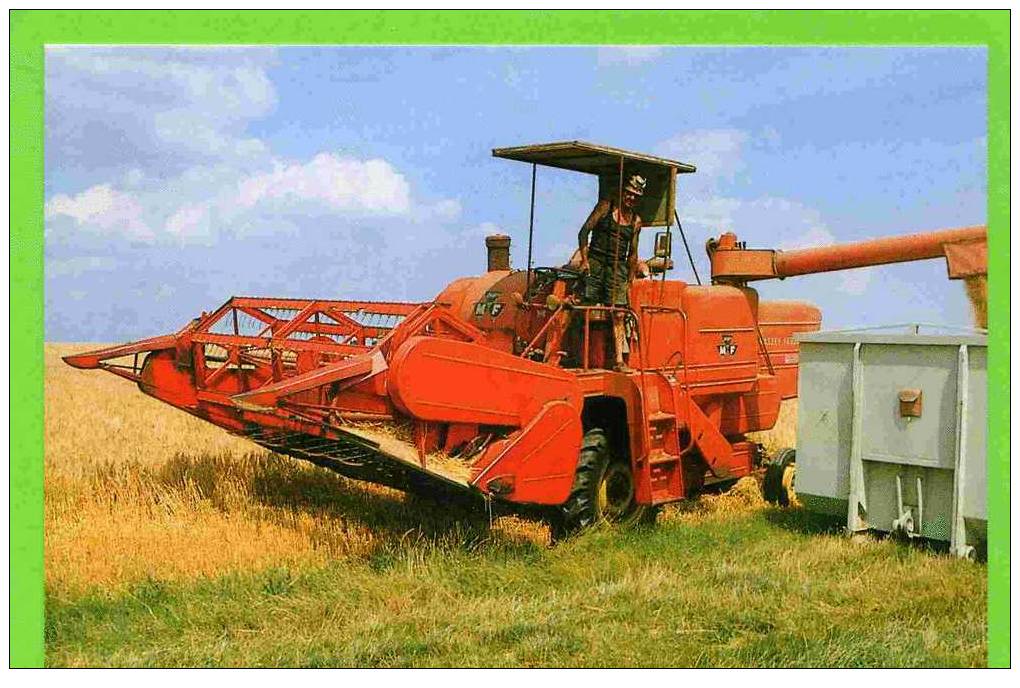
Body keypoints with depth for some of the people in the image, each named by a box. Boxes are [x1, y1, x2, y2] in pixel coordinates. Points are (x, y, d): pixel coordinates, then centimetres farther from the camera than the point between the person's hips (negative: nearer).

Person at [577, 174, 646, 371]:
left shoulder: (636, 221, 12)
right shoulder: (606, 206, 2)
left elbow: (633, 253, 17)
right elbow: (584, 231, -2)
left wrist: (629, 282, 13)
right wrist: (584, 259, -12)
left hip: (618, 268, 3)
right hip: (595, 262, -3)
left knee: (618, 315, -5)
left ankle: (619, 360, -6)